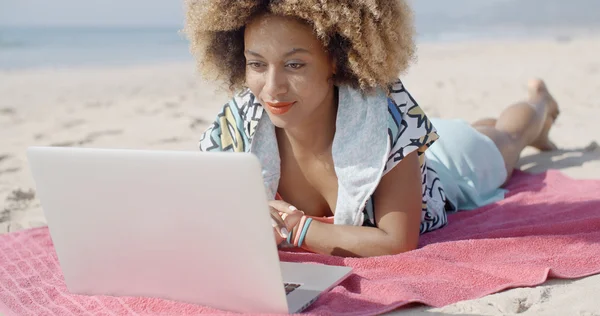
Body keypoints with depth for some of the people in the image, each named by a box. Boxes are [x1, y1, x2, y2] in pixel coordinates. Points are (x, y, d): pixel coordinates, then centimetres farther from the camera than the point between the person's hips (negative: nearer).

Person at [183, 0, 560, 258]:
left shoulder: (386, 112, -49)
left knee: (506, 138, 35)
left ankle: (539, 102, 66)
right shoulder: (236, 125, -38)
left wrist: (295, 230, -45)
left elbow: (398, 242, -46)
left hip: (446, 163, -2)